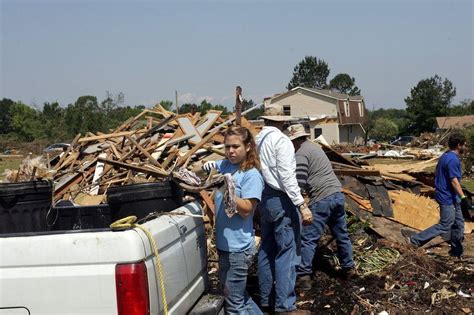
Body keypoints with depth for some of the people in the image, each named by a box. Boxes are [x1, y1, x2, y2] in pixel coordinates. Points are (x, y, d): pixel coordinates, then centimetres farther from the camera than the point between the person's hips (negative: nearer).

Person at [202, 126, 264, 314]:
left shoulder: (252, 175, -14)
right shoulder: (224, 165, 4)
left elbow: (246, 210, -18)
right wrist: (206, 168, -5)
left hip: (238, 247, -7)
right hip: (224, 244, 7)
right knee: (238, 295, 20)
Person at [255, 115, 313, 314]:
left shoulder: (258, 140, 9)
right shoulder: (281, 140, -14)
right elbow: (287, 177, -19)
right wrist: (302, 205, -18)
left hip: (265, 198, 8)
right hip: (281, 200, -8)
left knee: (266, 251, 14)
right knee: (286, 253, -3)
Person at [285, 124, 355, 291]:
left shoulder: (301, 154, -9)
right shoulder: (315, 147, 19)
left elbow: (299, 183, -16)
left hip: (322, 199, -9)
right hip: (338, 194, 9)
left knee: (308, 239, -4)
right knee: (342, 234, 20)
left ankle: (303, 277, -3)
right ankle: (348, 268, 32)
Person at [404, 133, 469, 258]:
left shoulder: (445, 156, 10)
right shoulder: (453, 160, -21)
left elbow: (437, 174, 18)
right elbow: (454, 181, -27)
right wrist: (463, 198, -29)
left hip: (452, 197, 10)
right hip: (448, 198, -10)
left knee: (458, 224, 16)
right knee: (444, 226, -4)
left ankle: (457, 251, 26)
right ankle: (415, 239, 1)